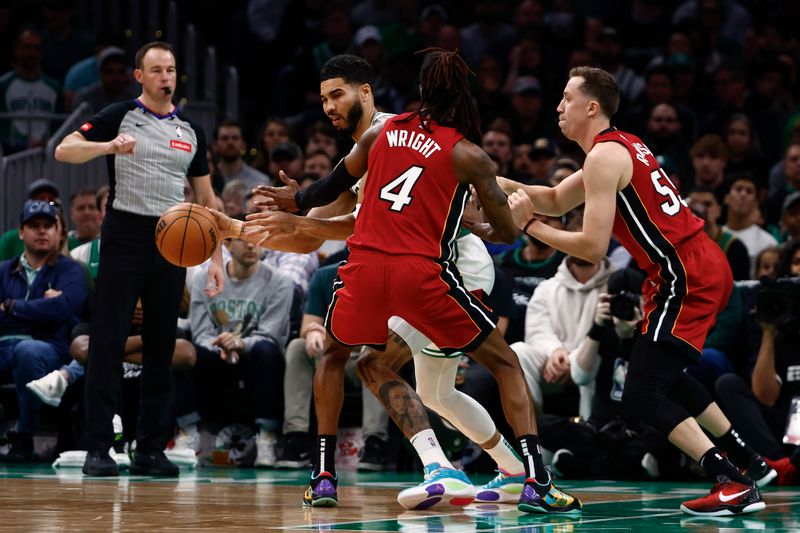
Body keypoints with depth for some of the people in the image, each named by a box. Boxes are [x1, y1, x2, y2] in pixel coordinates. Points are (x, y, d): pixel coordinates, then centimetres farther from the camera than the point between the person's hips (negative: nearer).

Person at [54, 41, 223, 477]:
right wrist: (109, 146, -29)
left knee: (161, 349, 5)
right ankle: (98, 448, -4)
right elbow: (64, 150, -12)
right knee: (108, 344, -6)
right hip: (125, 237, -4)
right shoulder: (120, 116, 0)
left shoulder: (190, 130, 13)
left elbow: (206, 199, 16)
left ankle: (151, 449, 11)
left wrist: (216, 257, 8)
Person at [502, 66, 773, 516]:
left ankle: (735, 485, -17)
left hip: (686, 278, -10)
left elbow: (593, 247, -18)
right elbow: (557, 201, 27)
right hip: (706, 265, 10)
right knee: (666, 375, 28)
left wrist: (529, 225, -8)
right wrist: (506, 185, 12)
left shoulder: (604, 155, -13)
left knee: (641, 395, -11)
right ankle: (750, 460, 32)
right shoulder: (621, 146, 18)